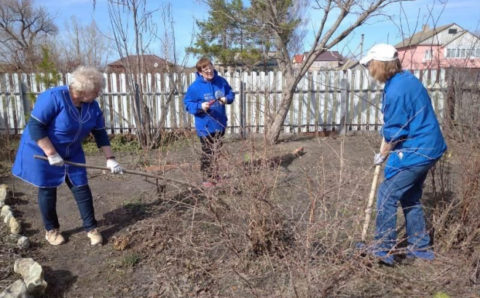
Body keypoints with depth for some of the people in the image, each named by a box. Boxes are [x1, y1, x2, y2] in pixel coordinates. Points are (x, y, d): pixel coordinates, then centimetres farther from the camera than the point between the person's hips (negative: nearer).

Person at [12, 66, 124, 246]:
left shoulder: (92, 107, -7)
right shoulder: (53, 98, -27)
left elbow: (100, 134, -1)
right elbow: (35, 126, -26)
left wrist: (110, 159, -6)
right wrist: (52, 154, -28)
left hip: (71, 154, 5)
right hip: (42, 152, -5)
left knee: (81, 188, 2)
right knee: (47, 190, 5)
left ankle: (91, 228, 12)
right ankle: (51, 230, 24)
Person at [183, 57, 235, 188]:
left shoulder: (221, 81, -2)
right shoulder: (195, 86, -12)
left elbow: (231, 94, 11)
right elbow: (188, 104, -7)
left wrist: (227, 99, -11)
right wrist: (200, 106, -25)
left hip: (220, 124, 4)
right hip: (205, 126, -4)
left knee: (217, 151, 16)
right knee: (207, 153, 4)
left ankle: (215, 176, 32)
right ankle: (207, 178, 18)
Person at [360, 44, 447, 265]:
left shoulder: (395, 90, -21)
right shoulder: (408, 79, 9)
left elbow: (394, 132, -17)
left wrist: (382, 155, -2)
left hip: (415, 152, -10)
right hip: (429, 148, 10)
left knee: (386, 196, -2)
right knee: (410, 198, 19)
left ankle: (383, 251, 7)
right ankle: (420, 248, 30)